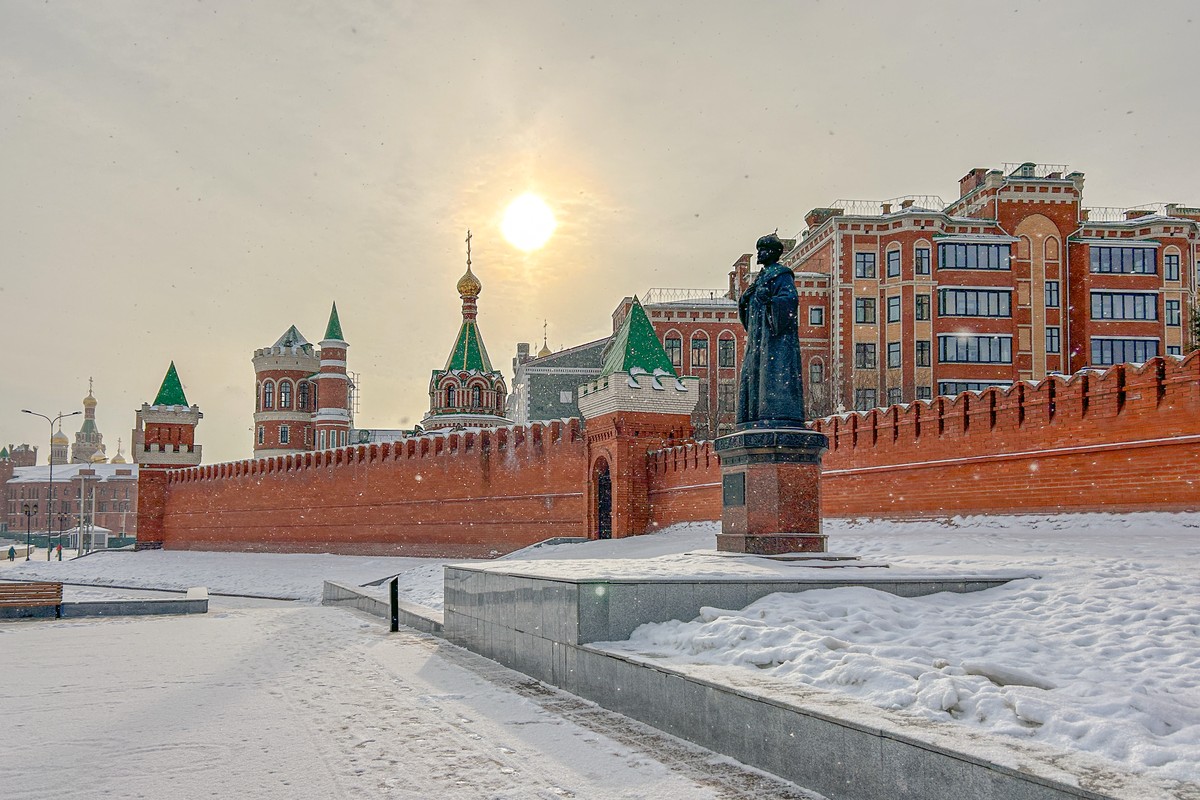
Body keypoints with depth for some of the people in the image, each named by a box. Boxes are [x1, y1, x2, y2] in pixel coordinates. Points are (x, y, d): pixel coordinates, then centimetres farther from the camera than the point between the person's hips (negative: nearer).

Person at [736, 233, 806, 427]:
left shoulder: (782, 275, -3)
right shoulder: (761, 276, 23)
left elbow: (792, 298, -18)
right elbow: (746, 305, 23)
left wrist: (769, 300, -32)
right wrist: (746, 296, 2)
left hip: (777, 332, -9)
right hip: (759, 334, 9)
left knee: (775, 370, -15)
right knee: (754, 372, 4)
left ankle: (781, 414, -18)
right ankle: (757, 418, 3)